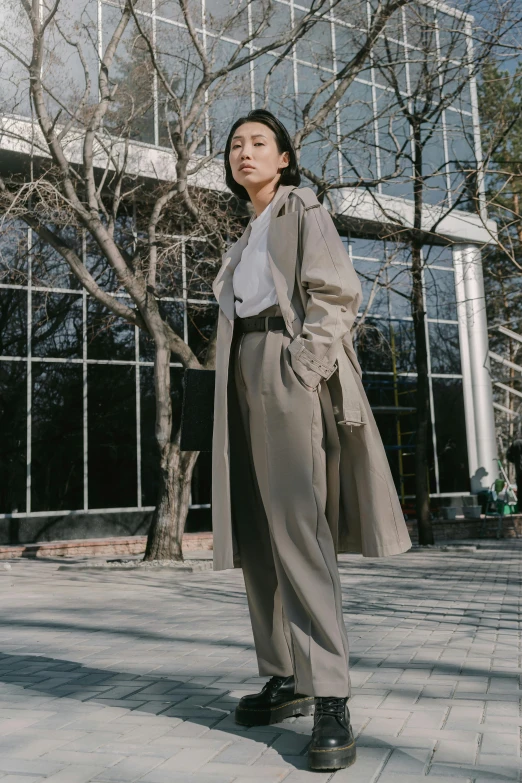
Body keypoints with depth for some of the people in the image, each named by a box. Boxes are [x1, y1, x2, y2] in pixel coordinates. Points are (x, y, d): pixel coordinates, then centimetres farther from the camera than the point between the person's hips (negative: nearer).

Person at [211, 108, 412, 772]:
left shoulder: (302, 210, 7)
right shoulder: (247, 237, 28)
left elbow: (336, 292, -7)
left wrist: (301, 367, -19)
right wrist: (236, 391, 9)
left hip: (289, 371, -8)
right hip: (244, 378, 8)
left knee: (296, 526, -18)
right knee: (256, 535, 3)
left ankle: (330, 699, -16)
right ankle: (285, 680, 11)